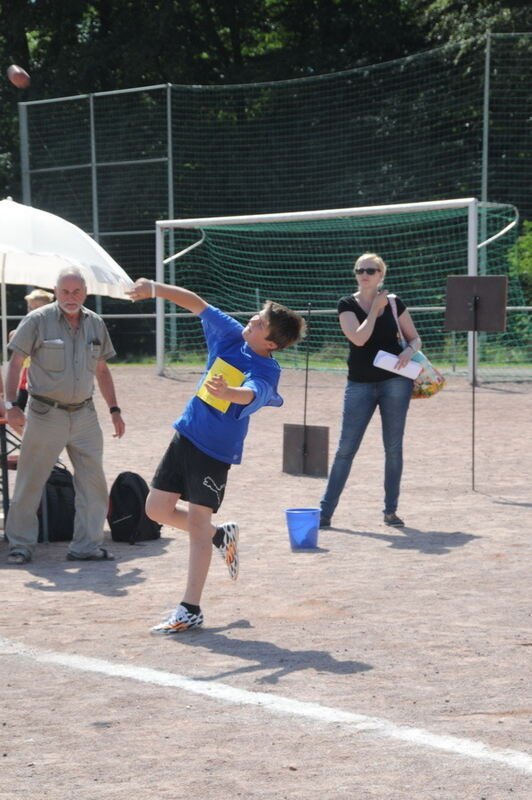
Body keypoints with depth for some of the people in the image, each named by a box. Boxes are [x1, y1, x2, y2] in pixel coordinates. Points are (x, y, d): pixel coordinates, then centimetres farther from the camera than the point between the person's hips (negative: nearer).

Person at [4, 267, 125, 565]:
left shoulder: (95, 324, 8)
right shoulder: (38, 321, -6)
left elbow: (102, 370, 18)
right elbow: (15, 363, -5)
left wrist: (115, 410, 15)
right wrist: (11, 405, -14)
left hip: (84, 415, 4)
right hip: (45, 415, -4)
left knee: (93, 481, 1)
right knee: (30, 482, 1)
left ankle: (87, 545, 9)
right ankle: (21, 544, 12)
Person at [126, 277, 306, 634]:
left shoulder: (266, 372, -20)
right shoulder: (231, 334, -2)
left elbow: (249, 394, -41)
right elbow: (196, 303, 4)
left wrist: (227, 393, -62)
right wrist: (155, 289, -7)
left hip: (215, 450, -7)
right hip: (186, 434, 7)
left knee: (197, 523, -5)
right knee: (157, 508, 9)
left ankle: (191, 610, 2)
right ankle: (220, 535, 32)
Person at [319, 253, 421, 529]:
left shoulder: (394, 303, 4)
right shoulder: (347, 304, -1)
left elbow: (415, 338, 11)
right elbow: (359, 338, -16)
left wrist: (409, 350, -11)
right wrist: (376, 308, -10)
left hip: (395, 381, 1)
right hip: (360, 383, -1)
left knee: (393, 447, 5)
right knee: (346, 448, -2)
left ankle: (390, 510, 15)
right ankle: (325, 511, 1)